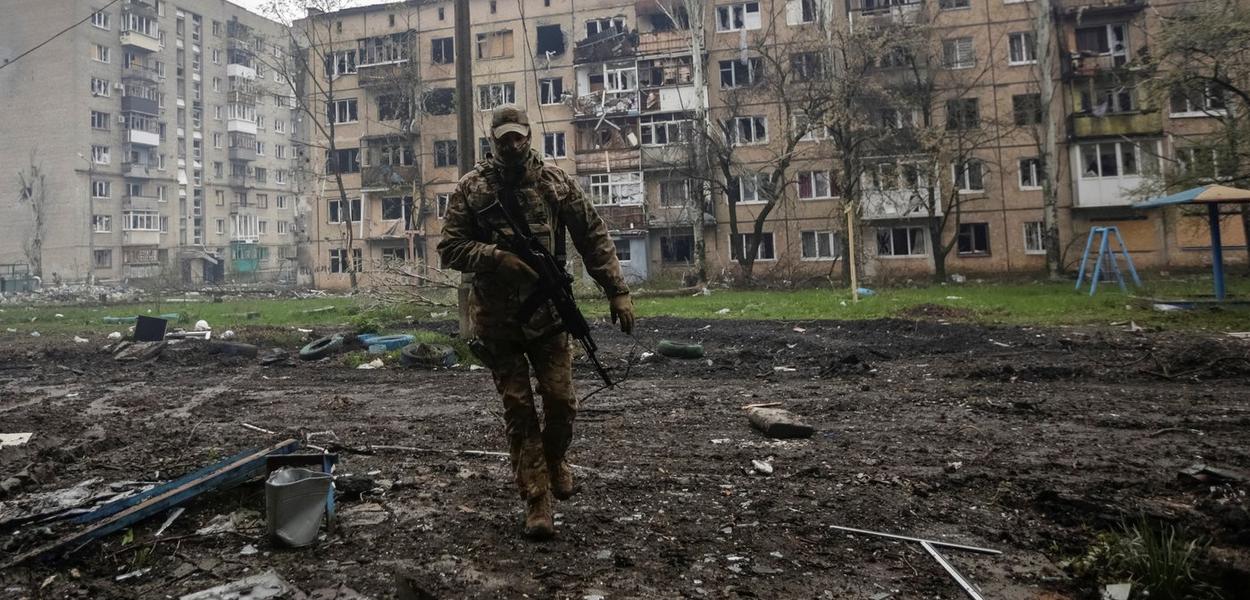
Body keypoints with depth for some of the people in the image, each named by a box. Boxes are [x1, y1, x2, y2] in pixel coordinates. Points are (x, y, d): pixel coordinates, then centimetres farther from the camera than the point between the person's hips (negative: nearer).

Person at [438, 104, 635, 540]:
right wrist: (498, 258, -18)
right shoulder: (471, 189, 0)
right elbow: (450, 248, -2)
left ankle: (555, 460, 32)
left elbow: (593, 238, 2)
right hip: (497, 321, 0)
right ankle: (536, 501, 13)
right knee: (519, 411, 3)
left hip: (548, 314, 1)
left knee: (561, 401, 0)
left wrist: (617, 291, -4)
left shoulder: (555, 181, 2)